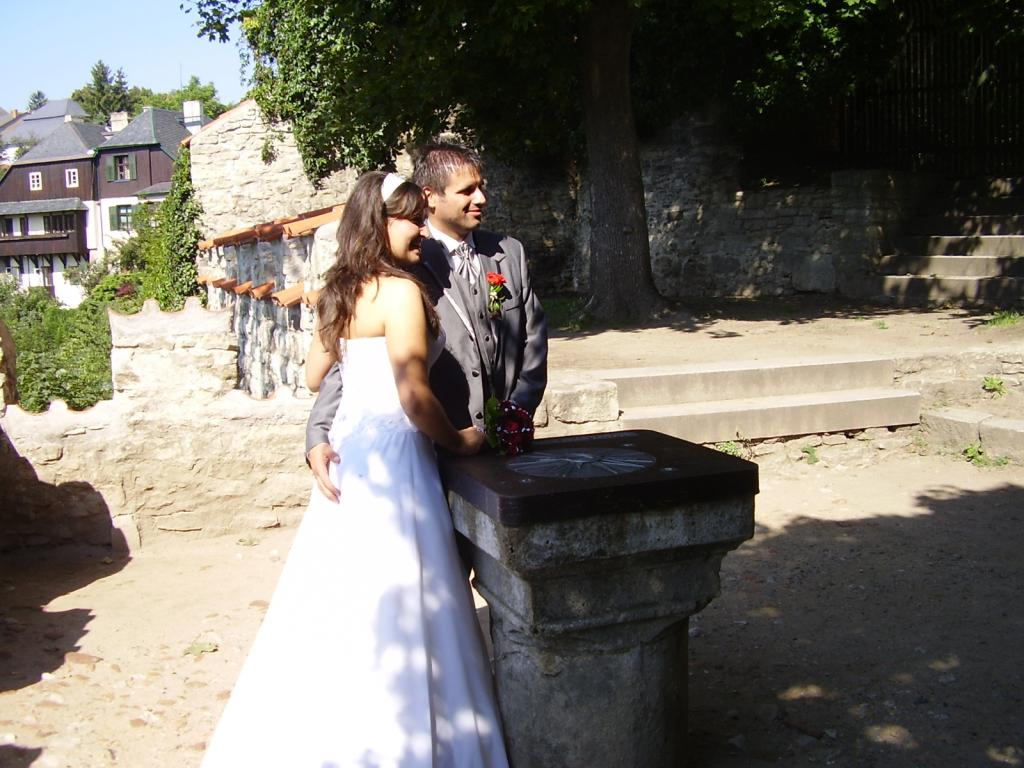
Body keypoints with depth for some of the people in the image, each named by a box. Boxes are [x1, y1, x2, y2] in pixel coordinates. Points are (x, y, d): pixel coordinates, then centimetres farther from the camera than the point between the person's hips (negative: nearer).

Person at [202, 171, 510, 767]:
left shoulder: (343, 291, 10)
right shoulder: (401, 291, -16)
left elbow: (315, 376, 19)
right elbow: (413, 395, -21)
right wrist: (458, 439, -7)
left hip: (350, 446, 9)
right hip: (393, 452, -9)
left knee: (340, 599, 18)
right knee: (393, 604, 1)